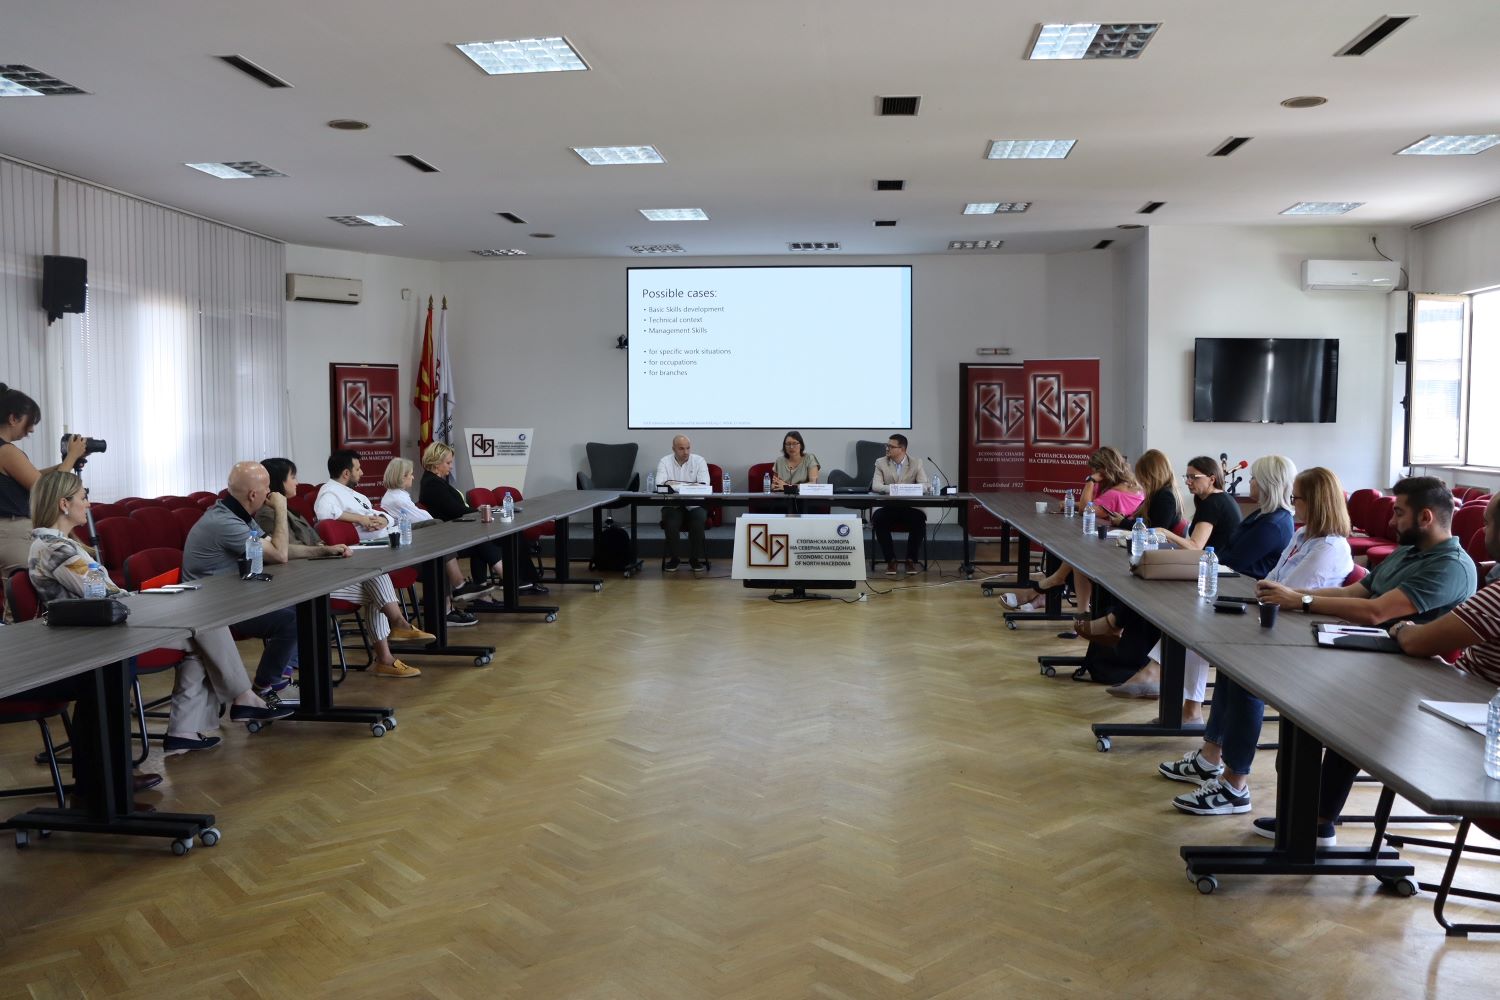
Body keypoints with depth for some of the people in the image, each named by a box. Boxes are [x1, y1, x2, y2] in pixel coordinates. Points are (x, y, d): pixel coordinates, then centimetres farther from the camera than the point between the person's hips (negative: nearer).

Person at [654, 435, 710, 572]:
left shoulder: (699, 461, 3)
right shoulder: (665, 462, 3)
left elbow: (705, 484, -10)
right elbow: (660, 483, -12)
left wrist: (698, 486, -34)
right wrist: (668, 484, -35)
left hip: (695, 504, 0)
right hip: (672, 504, 0)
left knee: (699, 518, -30)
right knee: (671, 520, -30)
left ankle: (696, 558, -12)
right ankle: (672, 558, -10)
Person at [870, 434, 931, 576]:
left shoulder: (917, 464, 7)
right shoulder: (881, 463, 8)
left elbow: (925, 485, -4)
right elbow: (875, 486, -5)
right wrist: (893, 488, -23)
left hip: (910, 507, 0)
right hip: (887, 507, 0)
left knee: (919, 521, -32)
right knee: (879, 520, -32)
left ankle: (911, 560, -13)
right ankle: (890, 560, -17)